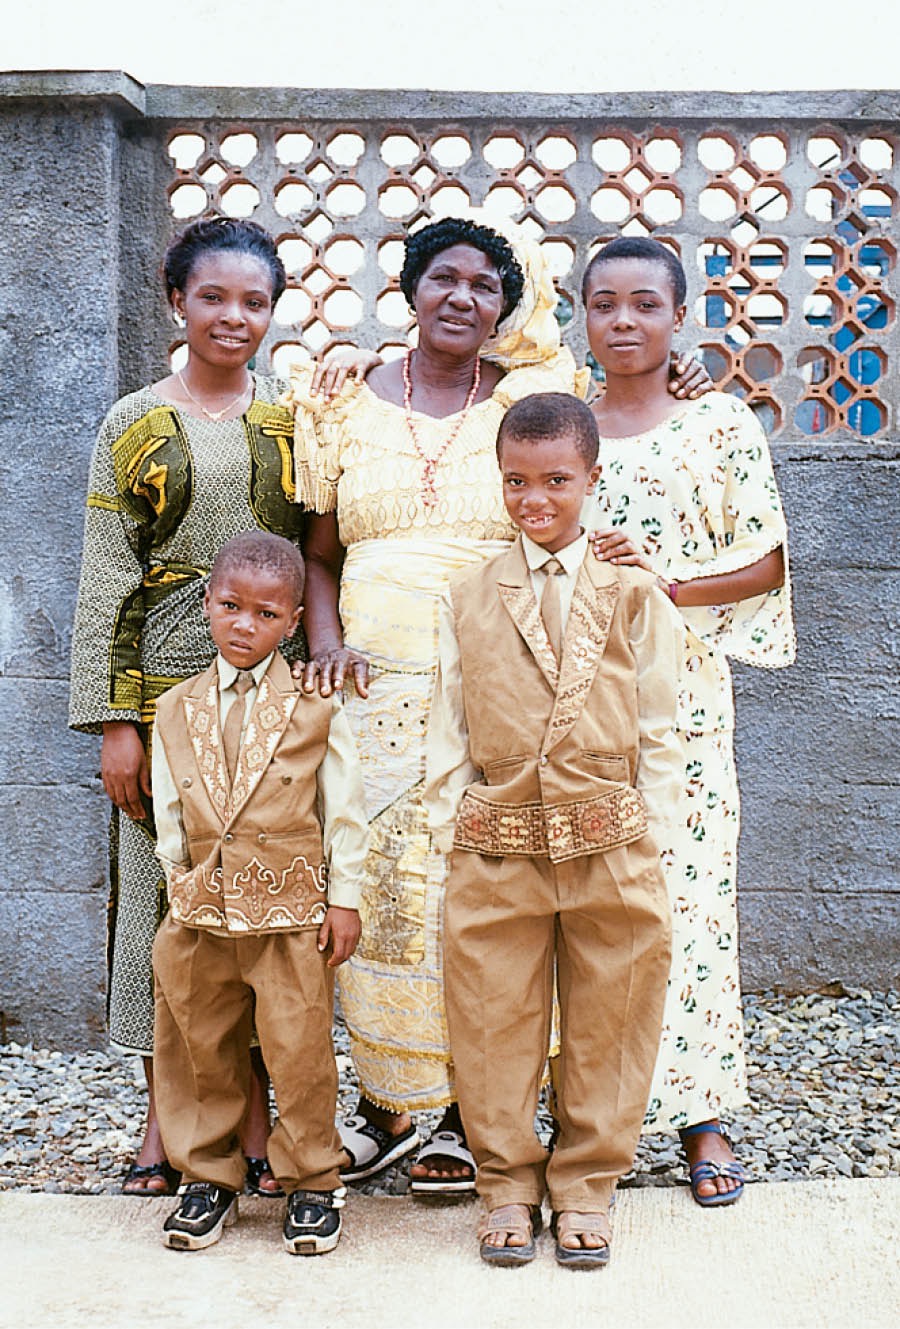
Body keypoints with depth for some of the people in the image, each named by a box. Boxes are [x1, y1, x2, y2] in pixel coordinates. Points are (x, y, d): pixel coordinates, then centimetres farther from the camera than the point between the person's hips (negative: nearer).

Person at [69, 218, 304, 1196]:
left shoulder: (296, 423, 9)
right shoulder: (133, 425, 5)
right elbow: (104, 582, 1)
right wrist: (113, 720, -6)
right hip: (166, 691, -1)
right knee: (163, 891, 4)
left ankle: (254, 1118, 16)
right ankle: (165, 1120, 18)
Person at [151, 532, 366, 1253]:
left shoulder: (316, 706, -2)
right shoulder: (176, 711, 6)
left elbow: (345, 807, 0)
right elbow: (169, 814, 10)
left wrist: (344, 898, -2)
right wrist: (182, 888, 5)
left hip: (292, 906, -3)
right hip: (202, 909, 3)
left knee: (300, 1047, 2)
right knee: (200, 1047, 11)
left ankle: (312, 1182, 20)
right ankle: (209, 1176, 29)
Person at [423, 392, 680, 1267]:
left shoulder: (634, 595, 3)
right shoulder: (468, 598, 5)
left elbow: (658, 729, 5)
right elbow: (447, 726, 7)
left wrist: (644, 834, -1)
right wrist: (451, 827, 0)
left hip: (611, 850, 0)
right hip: (497, 851, 1)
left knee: (605, 1021, 8)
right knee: (493, 1020, 7)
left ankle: (585, 1185, 27)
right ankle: (507, 1184, 26)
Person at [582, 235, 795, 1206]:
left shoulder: (721, 426, 3)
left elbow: (769, 560, 0)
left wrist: (671, 587, -12)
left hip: (681, 688, -2)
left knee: (690, 887, -1)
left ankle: (700, 1112, 11)